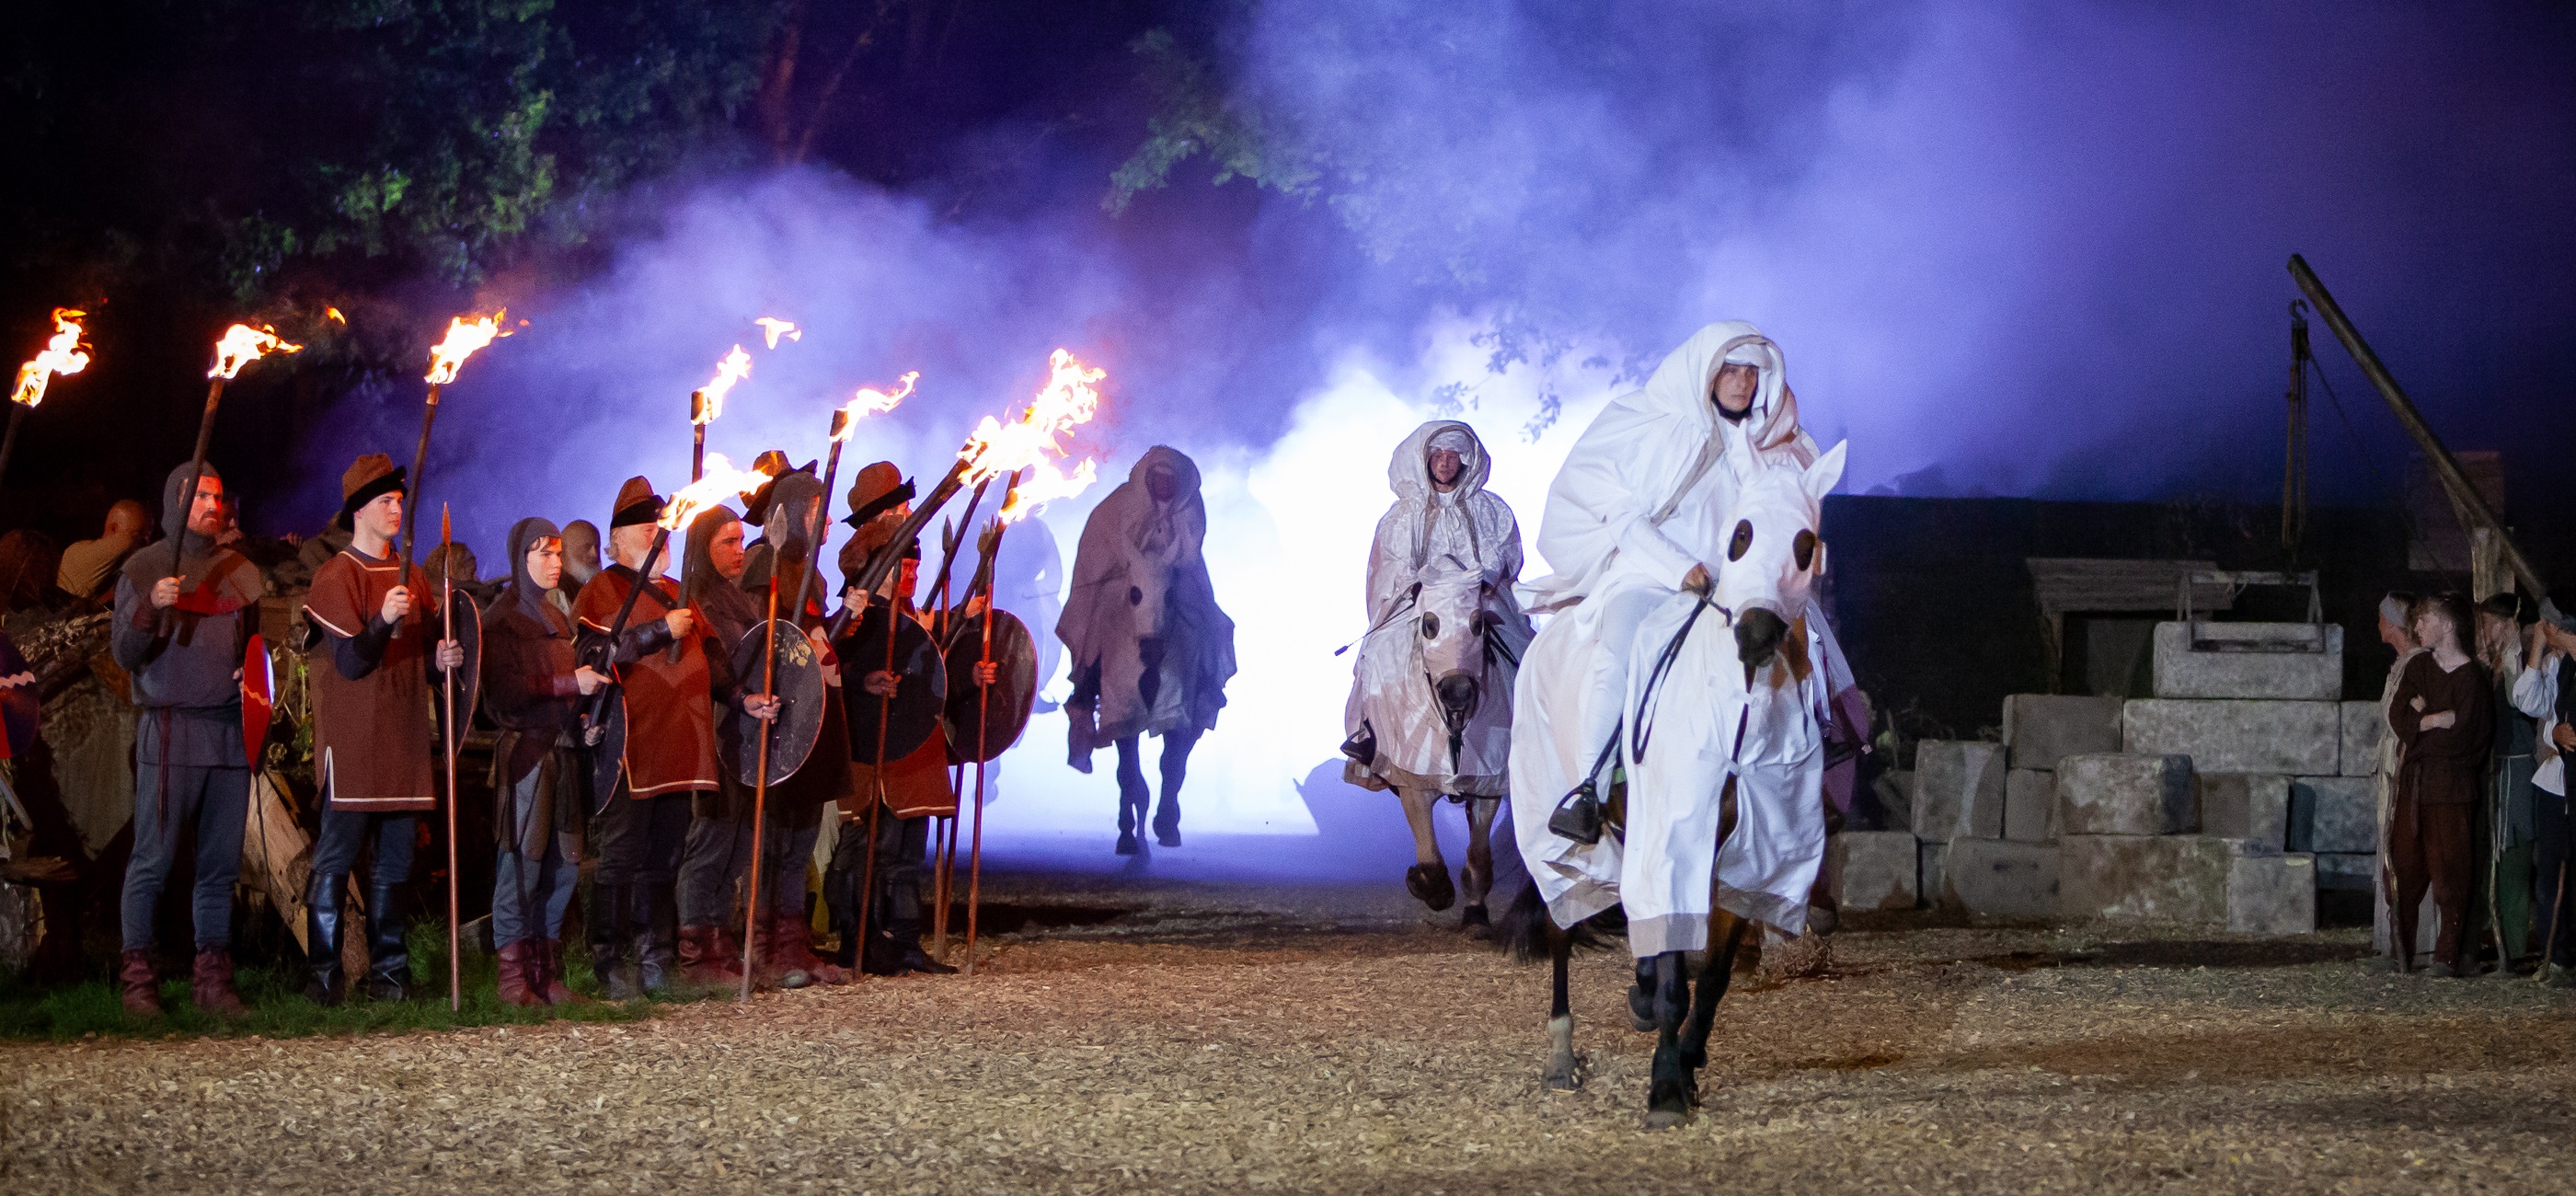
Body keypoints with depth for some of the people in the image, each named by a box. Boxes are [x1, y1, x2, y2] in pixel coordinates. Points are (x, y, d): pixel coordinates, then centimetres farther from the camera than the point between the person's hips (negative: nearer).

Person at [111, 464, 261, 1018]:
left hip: (230, 728, 4)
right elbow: (125, 655, -4)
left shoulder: (239, 571, 16)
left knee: (221, 863, 4)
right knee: (153, 860, -7)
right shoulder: (143, 568, 2)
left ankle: (213, 976, 8)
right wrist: (150, 609, -21)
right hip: (170, 729, -4)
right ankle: (137, 974, -3)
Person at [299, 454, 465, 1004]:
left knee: (394, 863, 8)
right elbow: (350, 661, -14)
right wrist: (383, 621, -29)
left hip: (403, 741, 7)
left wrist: (441, 657, 2)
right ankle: (324, 974, -6)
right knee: (336, 859, -7)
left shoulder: (410, 577, 18)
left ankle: (388, 971, 13)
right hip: (352, 741, -7)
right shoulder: (337, 577, -6)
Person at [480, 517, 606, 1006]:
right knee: (522, 862, -10)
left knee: (562, 865, 3)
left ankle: (546, 974, 9)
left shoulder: (557, 618, 22)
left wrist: (591, 683, 9)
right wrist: (569, 683, -16)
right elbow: (504, 691, -13)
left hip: (563, 749, 7)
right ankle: (513, 977, -7)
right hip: (523, 750, -7)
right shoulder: (501, 618, -2)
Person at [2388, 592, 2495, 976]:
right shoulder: (2419, 667, 13)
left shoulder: (2472, 677, -7)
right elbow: (2399, 720, 2)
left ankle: (2450, 955, -2)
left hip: (2451, 788, -6)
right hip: (2412, 785, 6)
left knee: (2449, 872, -6)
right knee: (2406, 868, 3)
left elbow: (2461, 738, -14)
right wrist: (2440, 720, -11)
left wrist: (2419, 721, -3)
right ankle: (2404, 954, 9)